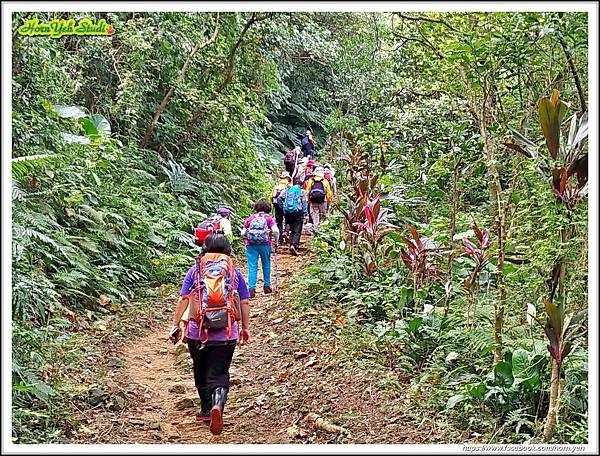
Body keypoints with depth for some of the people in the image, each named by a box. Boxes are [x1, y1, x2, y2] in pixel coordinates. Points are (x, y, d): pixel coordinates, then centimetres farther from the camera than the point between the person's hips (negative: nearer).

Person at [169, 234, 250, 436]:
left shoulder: (195, 270, 5)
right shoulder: (234, 271, 8)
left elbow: (183, 299, 1)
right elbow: (244, 302, 9)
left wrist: (176, 324, 6)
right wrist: (245, 328, 18)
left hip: (197, 332, 1)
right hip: (226, 334, 0)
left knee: (201, 372, 19)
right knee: (219, 374, 0)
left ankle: (206, 410, 29)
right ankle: (217, 405, -27)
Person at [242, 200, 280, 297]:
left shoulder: (250, 218, 9)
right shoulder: (268, 218, 5)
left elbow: (243, 233, 7)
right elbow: (275, 231, -9)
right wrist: (276, 242, 4)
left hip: (251, 245, 0)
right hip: (265, 244, 0)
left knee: (252, 267, 1)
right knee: (266, 265, 18)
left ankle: (252, 288, -7)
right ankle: (267, 286, 23)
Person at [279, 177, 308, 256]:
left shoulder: (288, 190, 13)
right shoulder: (302, 191, 2)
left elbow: (280, 198, 4)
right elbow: (304, 203, -6)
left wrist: (283, 208, 12)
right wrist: (305, 214, -7)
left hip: (288, 213, 4)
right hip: (297, 213, -4)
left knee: (292, 231, 17)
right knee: (297, 231, -5)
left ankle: (291, 245, 12)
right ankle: (294, 245, -23)